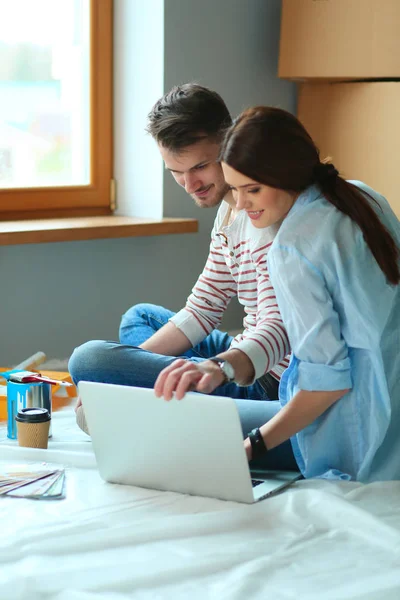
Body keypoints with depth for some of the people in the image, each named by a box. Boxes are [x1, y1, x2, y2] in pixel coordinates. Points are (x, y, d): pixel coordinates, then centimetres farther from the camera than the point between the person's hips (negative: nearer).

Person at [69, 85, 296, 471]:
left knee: (89, 360, -20)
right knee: (140, 317, 31)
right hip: (246, 363, 10)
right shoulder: (230, 209, 11)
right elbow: (201, 312, 12)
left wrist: (219, 367, -53)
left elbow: (279, 328, -32)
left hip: (268, 383, -10)